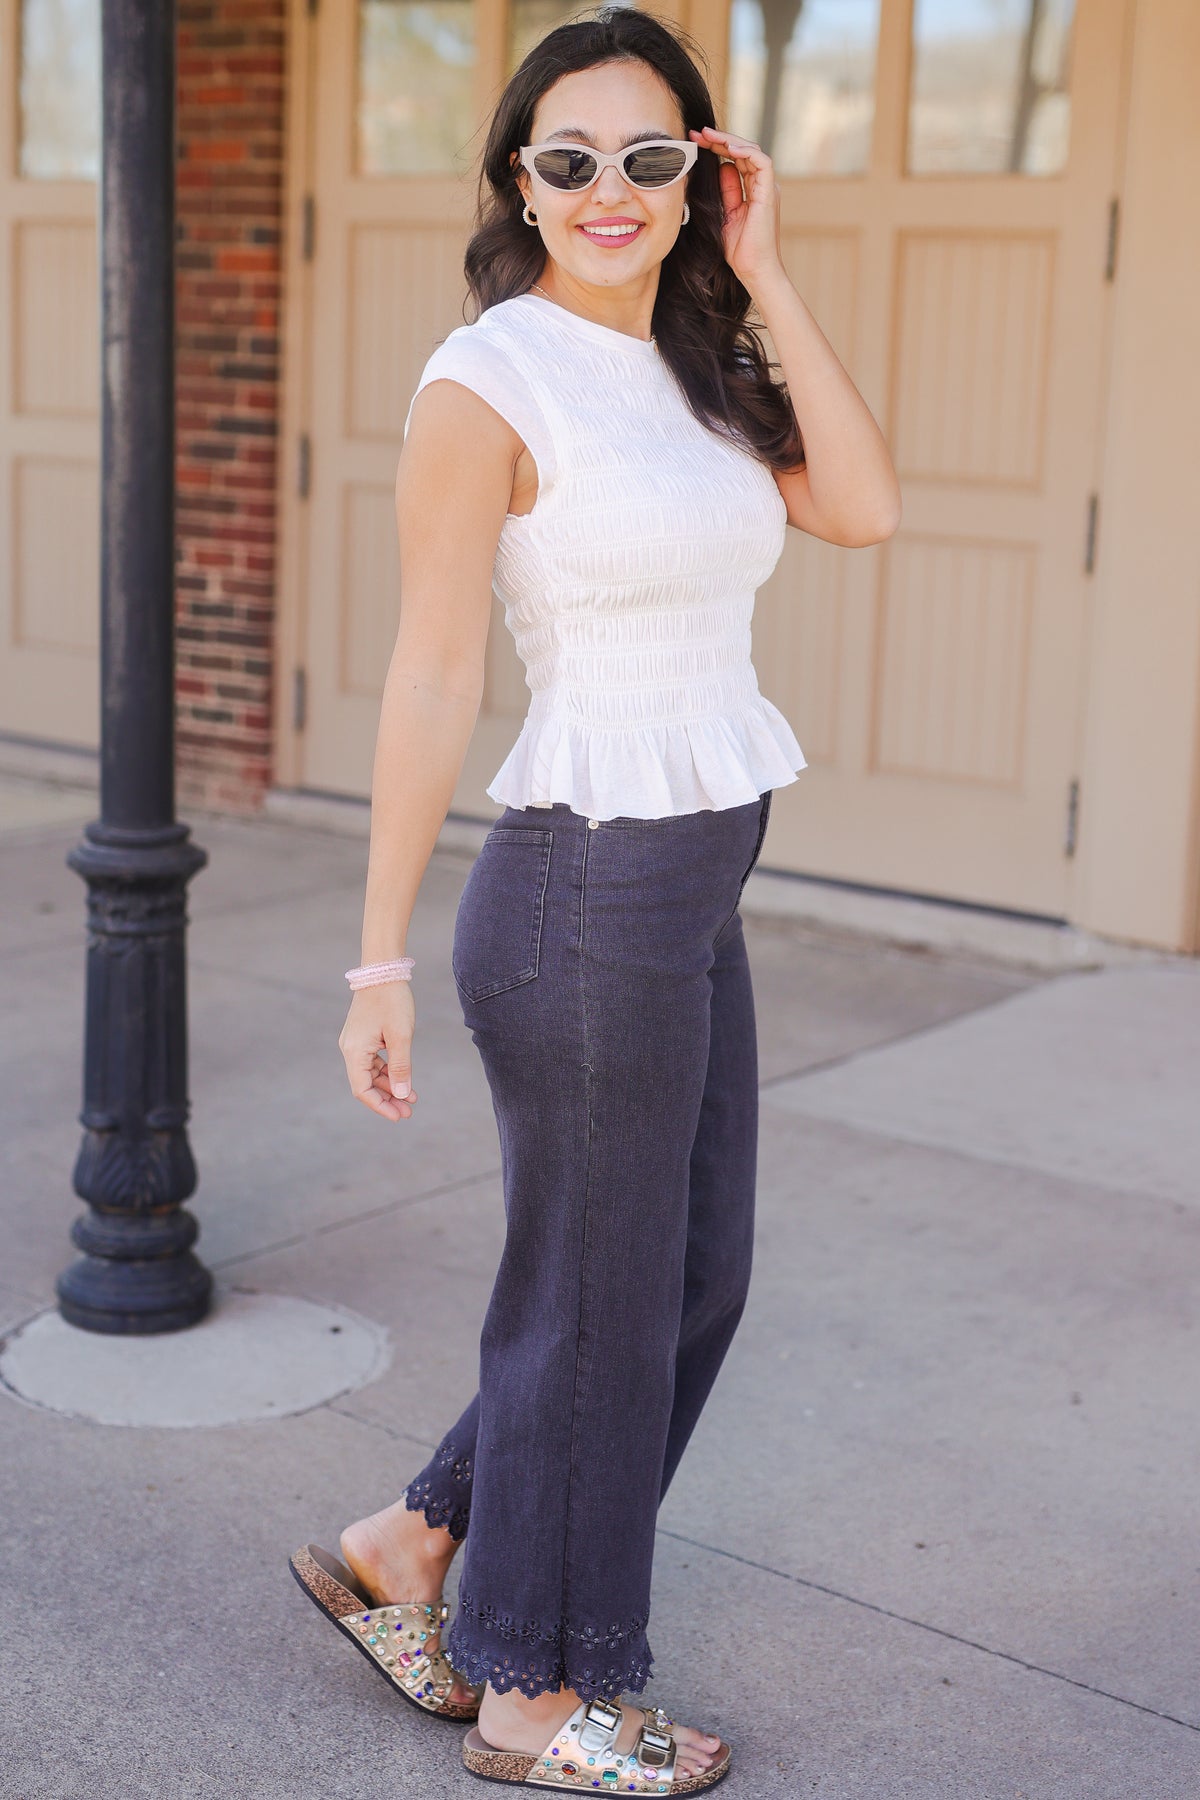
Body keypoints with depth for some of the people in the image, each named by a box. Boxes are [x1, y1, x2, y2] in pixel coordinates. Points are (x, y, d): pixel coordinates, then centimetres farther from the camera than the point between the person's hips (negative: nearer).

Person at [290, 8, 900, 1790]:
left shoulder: (692, 368, 12)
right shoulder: (489, 384, -11)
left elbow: (866, 506, -1)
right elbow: (431, 675, -14)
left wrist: (765, 275, -1)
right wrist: (381, 957, -15)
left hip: (695, 901, 8)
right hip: (586, 895, -8)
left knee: (693, 1285, 18)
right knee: (598, 1306, 6)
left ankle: (402, 1550, 34)